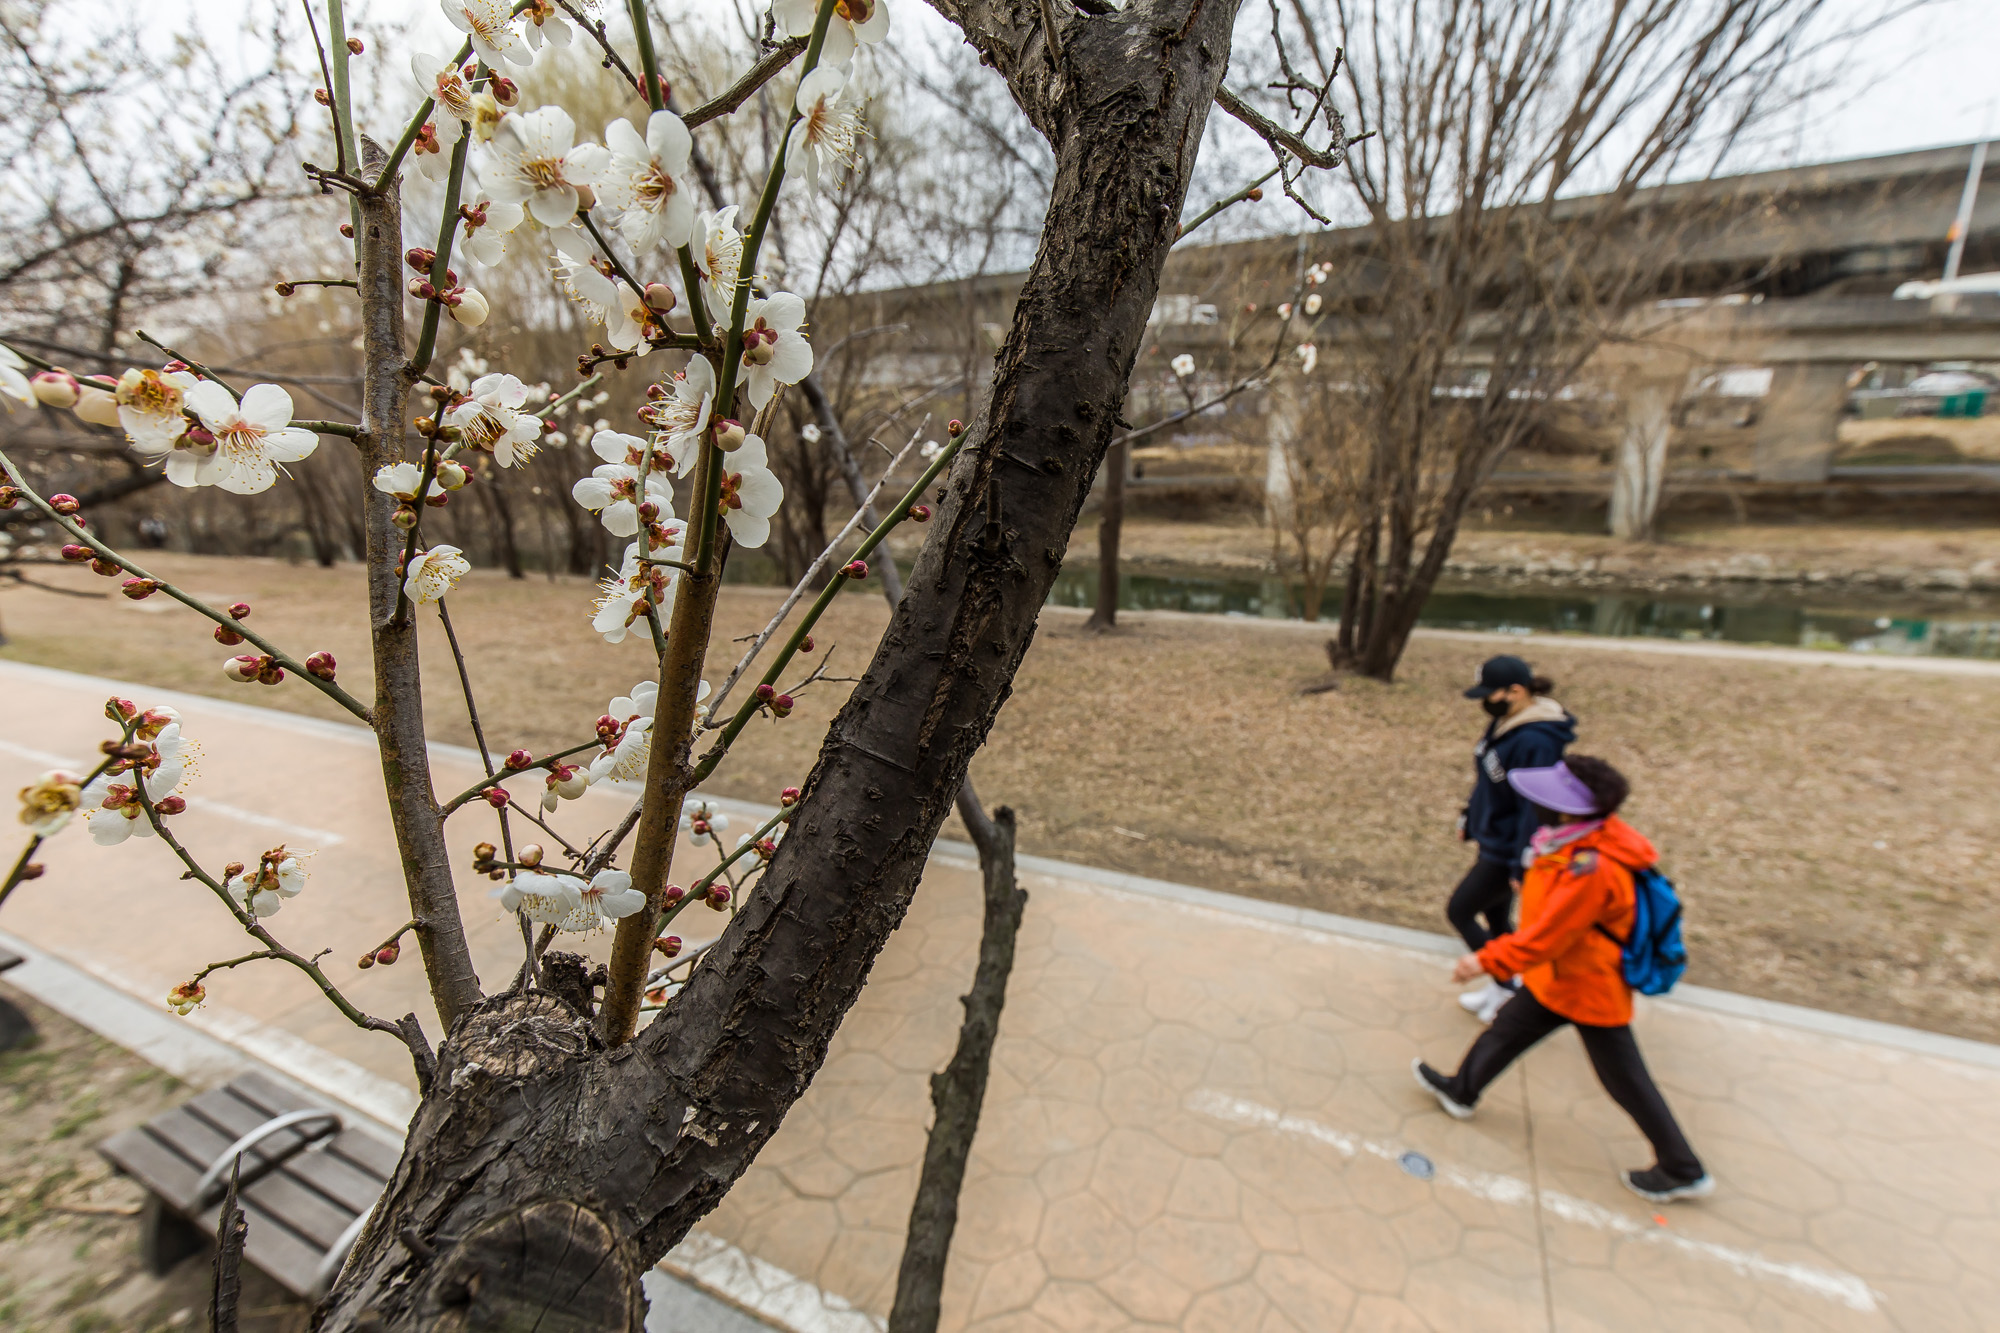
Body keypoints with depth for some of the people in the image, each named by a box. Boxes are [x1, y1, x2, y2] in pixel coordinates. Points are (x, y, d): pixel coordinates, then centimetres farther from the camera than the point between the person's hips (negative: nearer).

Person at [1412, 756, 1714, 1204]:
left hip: (1590, 990, -9)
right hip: (1559, 978, 9)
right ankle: (1461, 1091, 38)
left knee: (1626, 1081, 12)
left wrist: (1487, 961, -25)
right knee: (1507, 1028, 20)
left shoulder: (1591, 870, -37)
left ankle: (1683, 1171, 34)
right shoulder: (1583, 836, -11)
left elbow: (1545, 937, -31)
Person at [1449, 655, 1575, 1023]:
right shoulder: (1503, 723, 1)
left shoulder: (1534, 741, -28)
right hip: (1491, 838, 9)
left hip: (1506, 850, -9)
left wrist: (1521, 868, -20)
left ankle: (1505, 986, 18)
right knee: (1495, 919, 21)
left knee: (1459, 912, 4)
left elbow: (1534, 810, -25)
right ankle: (1499, 987, 38)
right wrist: (1469, 819, 20)